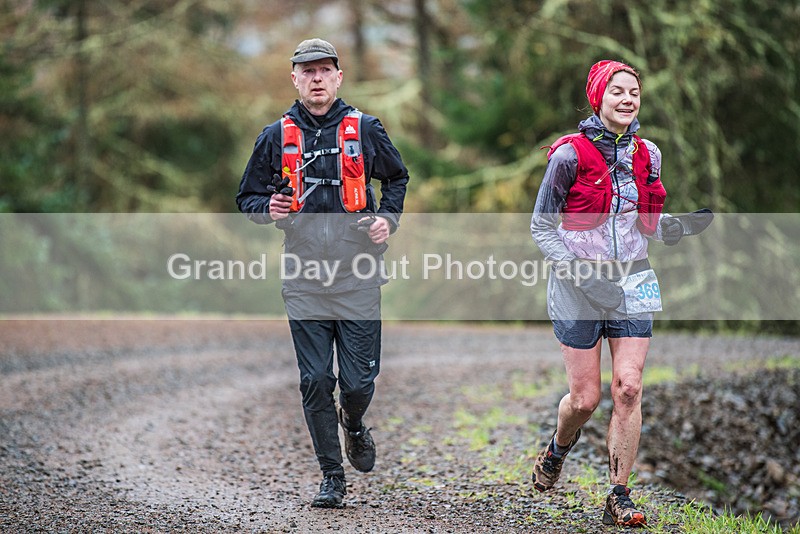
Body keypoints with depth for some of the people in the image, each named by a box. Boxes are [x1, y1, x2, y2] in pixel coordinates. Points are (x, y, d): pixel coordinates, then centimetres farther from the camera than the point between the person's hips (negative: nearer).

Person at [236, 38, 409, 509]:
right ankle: (332, 477, 12)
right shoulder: (276, 137, 5)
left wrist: (388, 219, 3)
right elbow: (248, 196, 14)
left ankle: (354, 425, 33)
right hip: (304, 280, 1)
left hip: (358, 278, -1)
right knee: (316, 382, 0)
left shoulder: (364, 129, 4)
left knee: (358, 382, -3)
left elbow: (398, 178, 20)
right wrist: (269, 208, -9)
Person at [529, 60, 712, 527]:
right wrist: (577, 272, -18)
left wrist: (688, 224, -3)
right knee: (585, 398, 0)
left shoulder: (647, 155, 7)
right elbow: (541, 227, -4)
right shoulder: (570, 154, -8)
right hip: (578, 284, -3)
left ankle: (619, 497, 1)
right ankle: (559, 447, 34)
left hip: (632, 281, 4)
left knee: (628, 389, -6)